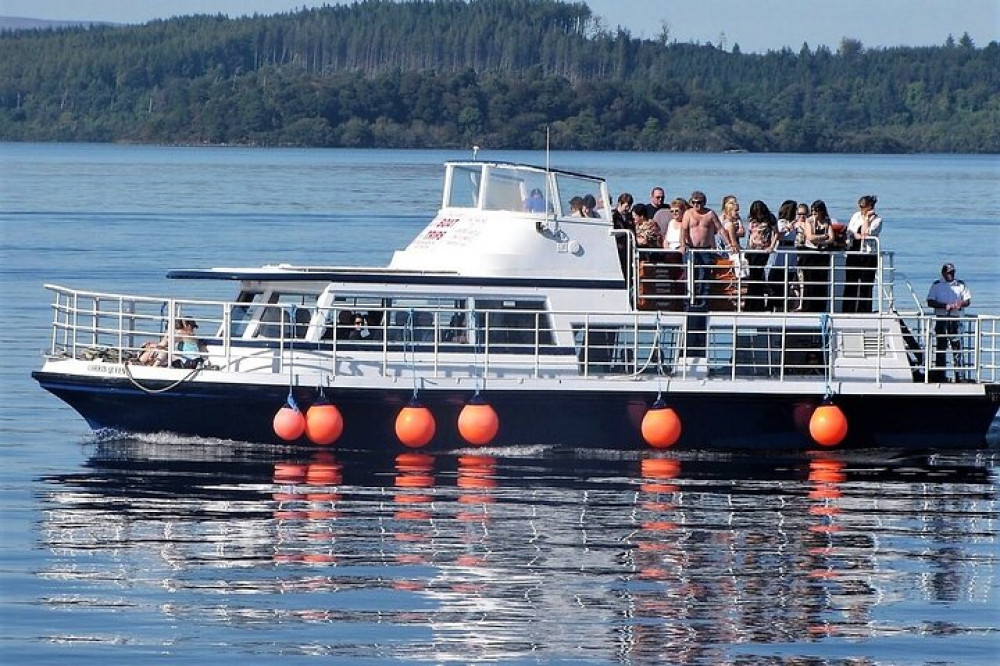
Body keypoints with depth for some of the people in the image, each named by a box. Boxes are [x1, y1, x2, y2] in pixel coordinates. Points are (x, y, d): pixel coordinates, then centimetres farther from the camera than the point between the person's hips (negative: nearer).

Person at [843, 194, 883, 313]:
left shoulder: (877, 220, -4)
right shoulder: (856, 216, 11)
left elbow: (865, 233, -16)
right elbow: (849, 232, 4)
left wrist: (866, 218, -11)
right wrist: (857, 235, -15)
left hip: (868, 255, -4)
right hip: (854, 253, 4)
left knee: (865, 285, -3)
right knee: (850, 282, 3)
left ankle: (863, 311, 1)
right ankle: (848, 311, 8)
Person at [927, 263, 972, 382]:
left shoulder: (960, 285, 9)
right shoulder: (937, 285, 6)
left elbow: (968, 301, 9)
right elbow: (930, 302, -2)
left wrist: (960, 304, -14)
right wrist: (945, 306, -15)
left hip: (956, 319, 0)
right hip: (941, 319, 0)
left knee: (957, 345, -5)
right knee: (940, 346, 2)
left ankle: (960, 376, -5)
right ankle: (939, 375, 7)